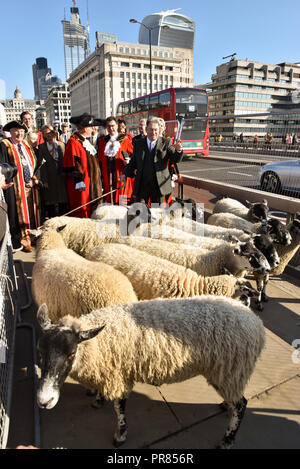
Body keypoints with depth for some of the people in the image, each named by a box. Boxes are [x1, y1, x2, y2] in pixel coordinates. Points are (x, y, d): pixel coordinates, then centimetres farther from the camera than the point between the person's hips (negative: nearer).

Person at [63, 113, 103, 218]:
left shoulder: (85, 141, 19)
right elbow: (73, 164, -17)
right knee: (82, 211, -5)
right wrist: (79, 182, -21)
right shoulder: (73, 142, -11)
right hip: (82, 184, -9)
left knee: (91, 209, 12)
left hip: (91, 182, 9)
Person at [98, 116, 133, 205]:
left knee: (123, 202, -5)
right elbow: (100, 160, 14)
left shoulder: (125, 140, 4)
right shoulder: (102, 141, 13)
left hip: (121, 177, -3)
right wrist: (101, 177, 6)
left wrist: (128, 161, -18)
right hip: (107, 177, 3)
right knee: (109, 200, 3)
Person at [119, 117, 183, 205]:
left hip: (159, 186, -1)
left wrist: (178, 150, -26)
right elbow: (133, 163, 13)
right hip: (141, 186, 2)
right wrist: (125, 174, -3)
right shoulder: (138, 144, 9)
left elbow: (175, 160, -5)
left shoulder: (166, 142, 3)